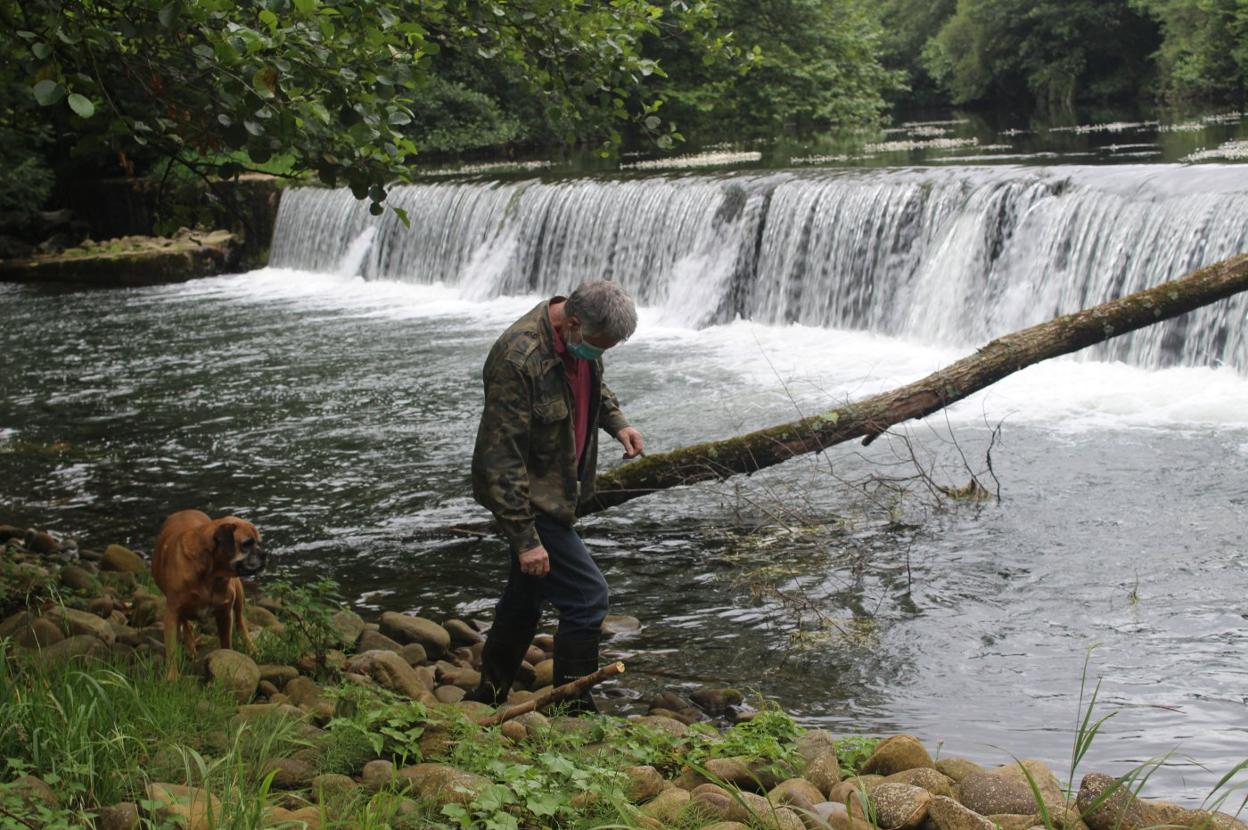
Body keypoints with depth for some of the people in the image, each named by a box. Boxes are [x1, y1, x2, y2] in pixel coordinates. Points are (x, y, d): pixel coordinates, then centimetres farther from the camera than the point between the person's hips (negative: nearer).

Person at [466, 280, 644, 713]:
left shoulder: (580, 337, -3)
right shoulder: (518, 359, -31)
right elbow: (502, 457, -29)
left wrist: (616, 422, 4)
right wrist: (525, 538, -29)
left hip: (556, 489, 9)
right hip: (528, 496, -9)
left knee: (527, 594, 20)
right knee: (587, 596, -10)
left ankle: (489, 695, 37)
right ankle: (574, 710, 1)